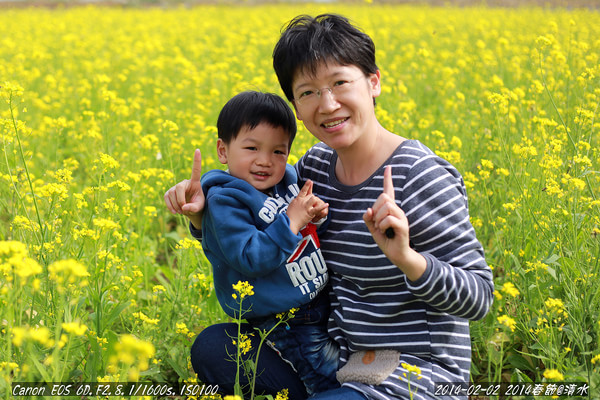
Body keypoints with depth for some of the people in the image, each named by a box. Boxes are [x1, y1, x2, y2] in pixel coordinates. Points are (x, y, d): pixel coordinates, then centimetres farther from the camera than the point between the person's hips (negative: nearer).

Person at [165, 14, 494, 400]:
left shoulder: (419, 176, -17)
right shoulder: (315, 167, 3)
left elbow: (480, 298, -17)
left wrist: (405, 257, -33)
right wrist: (202, 209, -5)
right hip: (340, 361, 8)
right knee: (211, 345, -2)